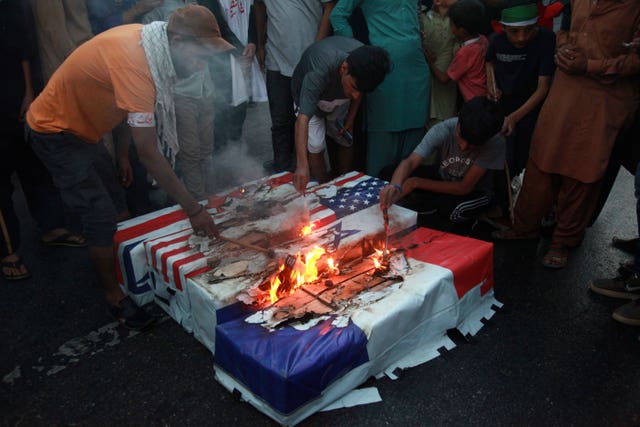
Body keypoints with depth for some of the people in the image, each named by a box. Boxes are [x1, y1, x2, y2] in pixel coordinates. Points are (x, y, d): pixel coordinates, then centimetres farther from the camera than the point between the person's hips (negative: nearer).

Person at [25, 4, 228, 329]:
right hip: (55, 132, -9)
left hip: (82, 124, 9)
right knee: (100, 215, -10)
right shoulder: (134, 63, -36)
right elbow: (148, 154, -36)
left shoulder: (146, 40, -9)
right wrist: (193, 209, -31)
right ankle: (115, 297, 8)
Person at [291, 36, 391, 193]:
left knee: (346, 141, 6)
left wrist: (350, 121, -8)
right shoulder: (319, 71, -47)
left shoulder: (365, 59, -31)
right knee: (315, 146, -19)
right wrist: (302, 165, -61)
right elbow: (303, 118, -53)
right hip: (308, 94, -4)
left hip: (340, 99, 4)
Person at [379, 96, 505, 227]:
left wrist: (416, 182, -31)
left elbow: (465, 187, -28)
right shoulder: (443, 130, -29)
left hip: (474, 191, -2)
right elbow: (410, 162, -35)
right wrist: (395, 186, -58)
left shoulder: (495, 143, -31)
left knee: (452, 209, -37)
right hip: (442, 177, 2)